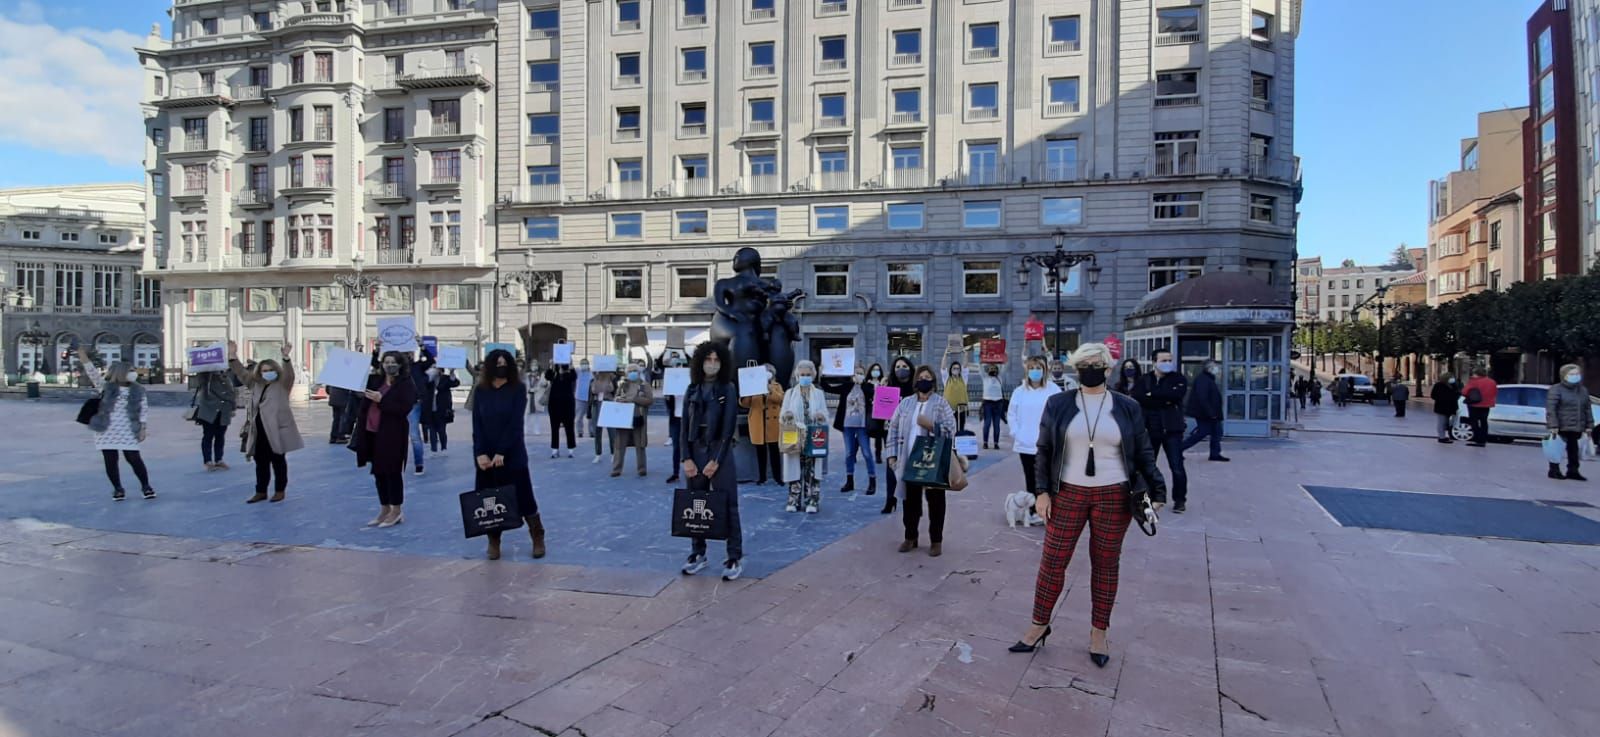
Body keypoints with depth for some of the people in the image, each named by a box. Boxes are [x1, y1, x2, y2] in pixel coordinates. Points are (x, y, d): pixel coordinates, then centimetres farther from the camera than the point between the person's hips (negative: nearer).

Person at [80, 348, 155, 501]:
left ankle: (146, 486, 12)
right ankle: (118, 489, 17)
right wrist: (82, 354, -13)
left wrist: (143, 428, -5)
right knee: (110, 461, 4)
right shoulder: (105, 386, 2)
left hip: (128, 433, -1)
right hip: (107, 432, 1)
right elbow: (92, 371, -4)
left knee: (134, 459, -3)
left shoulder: (138, 391, 3)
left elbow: (144, 410, 3)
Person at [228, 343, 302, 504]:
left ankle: (280, 490, 13)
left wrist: (286, 358, -37)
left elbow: (289, 374, -21)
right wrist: (233, 356, 5)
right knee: (260, 462, 11)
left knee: (278, 461, 4)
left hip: (276, 430, -6)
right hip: (259, 431, 6)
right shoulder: (255, 384, 14)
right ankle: (261, 491, 19)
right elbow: (242, 373, 16)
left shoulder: (282, 385, -3)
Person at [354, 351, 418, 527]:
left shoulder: (407, 384, -7)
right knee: (378, 473, 12)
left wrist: (381, 400, -22)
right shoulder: (375, 381, 14)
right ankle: (384, 509, 23)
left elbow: (404, 409, -18)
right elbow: (364, 405, 21)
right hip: (372, 433, 7)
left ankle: (396, 511, 10)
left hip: (392, 435, -7)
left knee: (392, 472, -1)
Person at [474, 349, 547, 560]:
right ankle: (493, 541, 19)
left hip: (512, 454, -3)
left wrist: (501, 453, -17)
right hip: (485, 455, 3)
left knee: (523, 497, 2)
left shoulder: (518, 389, -6)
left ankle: (538, 538, 14)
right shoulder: (481, 391, 3)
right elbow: (477, 424, -1)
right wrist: (480, 453, -12)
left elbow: (515, 423, -12)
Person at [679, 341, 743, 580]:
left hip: (720, 452, -4)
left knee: (727, 506, -1)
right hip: (695, 452, 4)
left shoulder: (728, 389, -3)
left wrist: (716, 461, -12)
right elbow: (684, 426, 6)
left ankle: (735, 557, 5)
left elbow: (729, 427, -8)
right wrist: (686, 459, -5)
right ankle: (697, 553, 20)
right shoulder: (692, 390, 8)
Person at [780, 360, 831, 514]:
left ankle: (812, 502, 3)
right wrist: (786, 417, -17)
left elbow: (826, 415, 6)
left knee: (812, 471, -2)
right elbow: (782, 417, 5)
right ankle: (794, 501, 8)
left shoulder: (819, 393, 10)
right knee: (796, 470, 0)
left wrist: (822, 416, -17)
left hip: (814, 439, 0)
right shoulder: (790, 393, 8)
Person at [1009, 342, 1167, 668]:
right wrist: (1042, 491, -4)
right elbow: (1044, 450, 3)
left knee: (1106, 565, 8)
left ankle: (1099, 633, 21)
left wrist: (1157, 490, -2)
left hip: (1113, 496, 0)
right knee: (1052, 561, 3)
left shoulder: (1127, 407, 1)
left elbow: (1144, 453, 5)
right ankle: (1039, 625, 19)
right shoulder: (1059, 404, 0)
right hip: (1068, 494, 0)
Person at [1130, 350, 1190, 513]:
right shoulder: (1144, 380, 7)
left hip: (1171, 428, -2)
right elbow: (1137, 397, -10)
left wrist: (1152, 394, -15)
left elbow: (1176, 394, -20)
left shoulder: (1178, 379, 1)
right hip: (1149, 428, 2)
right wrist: (1164, 401, -16)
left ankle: (1179, 500, 9)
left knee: (1177, 467, -4)